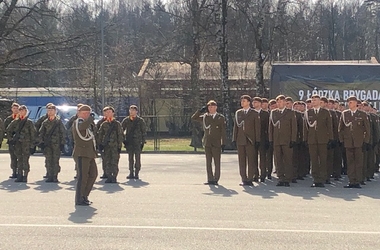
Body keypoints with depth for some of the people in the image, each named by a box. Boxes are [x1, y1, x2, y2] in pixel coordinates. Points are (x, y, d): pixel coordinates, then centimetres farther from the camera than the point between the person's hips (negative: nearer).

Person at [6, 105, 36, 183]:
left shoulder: (29, 122, -1)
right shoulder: (15, 121, 9)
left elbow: (33, 133, -2)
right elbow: (8, 130, 20)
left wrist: (32, 145, -6)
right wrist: (10, 139, 9)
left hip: (26, 143, -4)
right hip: (17, 143, 4)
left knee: (25, 160, -5)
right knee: (19, 160, 7)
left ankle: (25, 177, 0)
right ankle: (19, 176, 12)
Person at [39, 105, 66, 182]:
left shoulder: (58, 121, 2)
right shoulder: (45, 122, 12)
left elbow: (63, 133, 0)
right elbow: (41, 133, 15)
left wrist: (62, 143, -5)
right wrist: (41, 142, 5)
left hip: (56, 144, -3)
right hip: (47, 144, 3)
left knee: (55, 161, -3)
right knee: (48, 161, 1)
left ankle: (55, 177, 2)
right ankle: (49, 176, 7)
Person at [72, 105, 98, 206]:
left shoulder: (87, 123, 22)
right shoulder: (77, 122, -8)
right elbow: (82, 126, -31)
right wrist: (90, 119, -18)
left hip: (89, 154, 10)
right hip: (81, 153, -10)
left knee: (93, 174, 15)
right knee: (82, 176, -8)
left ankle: (84, 196, 25)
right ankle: (79, 200, -1)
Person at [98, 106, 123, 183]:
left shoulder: (117, 124, 4)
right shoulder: (103, 124, 12)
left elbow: (120, 136, 2)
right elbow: (100, 134, 13)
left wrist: (119, 146, -3)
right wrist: (100, 144, 4)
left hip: (115, 146, -3)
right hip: (105, 146, 3)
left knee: (114, 163, -5)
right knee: (106, 162, 2)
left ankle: (114, 177, 1)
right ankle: (109, 177, 8)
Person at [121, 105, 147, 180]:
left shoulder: (140, 120, 0)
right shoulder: (126, 120, 6)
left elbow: (144, 132, 2)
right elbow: (121, 130, 11)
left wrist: (143, 142, -4)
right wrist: (123, 140, 1)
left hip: (137, 142, -3)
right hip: (129, 142, 3)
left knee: (137, 158, -4)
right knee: (130, 158, 7)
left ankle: (136, 173, 1)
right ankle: (131, 173, 13)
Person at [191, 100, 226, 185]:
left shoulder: (220, 117, 1)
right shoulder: (204, 117, 10)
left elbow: (223, 131, 0)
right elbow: (193, 117, 7)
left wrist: (223, 143, -5)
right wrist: (201, 110, -3)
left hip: (216, 143, -3)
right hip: (207, 143, 3)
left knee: (217, 163, 2)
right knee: (208, 162, 4)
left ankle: (216, 179, 10)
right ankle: (210, 179, 9)